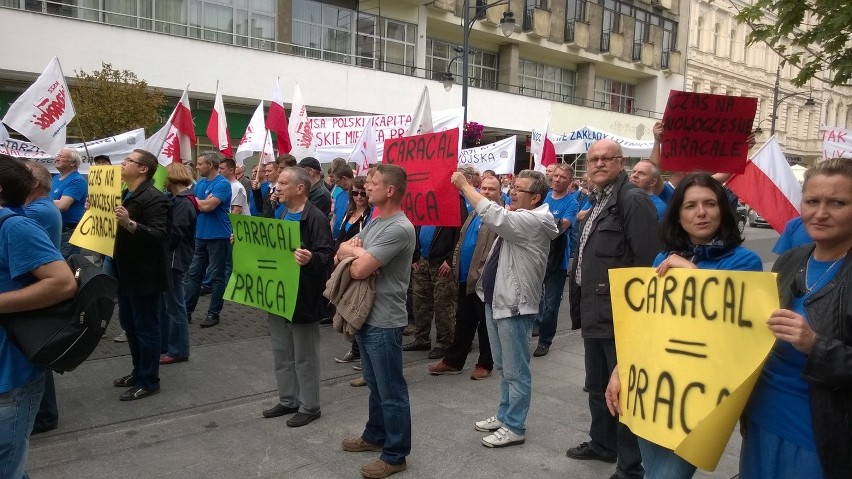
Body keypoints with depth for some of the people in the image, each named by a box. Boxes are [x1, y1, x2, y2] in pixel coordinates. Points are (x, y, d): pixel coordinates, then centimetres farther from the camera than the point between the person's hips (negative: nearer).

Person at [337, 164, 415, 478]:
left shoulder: (399, 229, -22)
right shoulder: (374, 222, 11)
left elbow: (360, 270, -25)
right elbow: (342, 250, 8)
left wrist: (354, 253, -3)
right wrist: (358, 252, -13)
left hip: (384, 322, -9)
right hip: (365, 315, 9)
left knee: (391, 390, 3)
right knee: (375, 383, 22)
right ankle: (375, 435, 38)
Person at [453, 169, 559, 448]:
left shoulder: (535, 221, -18)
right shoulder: (517, 218, 14)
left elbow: (493, 216, -29)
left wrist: (464, 185, -21)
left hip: (514, 304, -10)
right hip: (497, 299, 10)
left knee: (515, 371, 1)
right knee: (503, 368, 20)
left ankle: (515, 427, 12)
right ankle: (504, 416, 33)